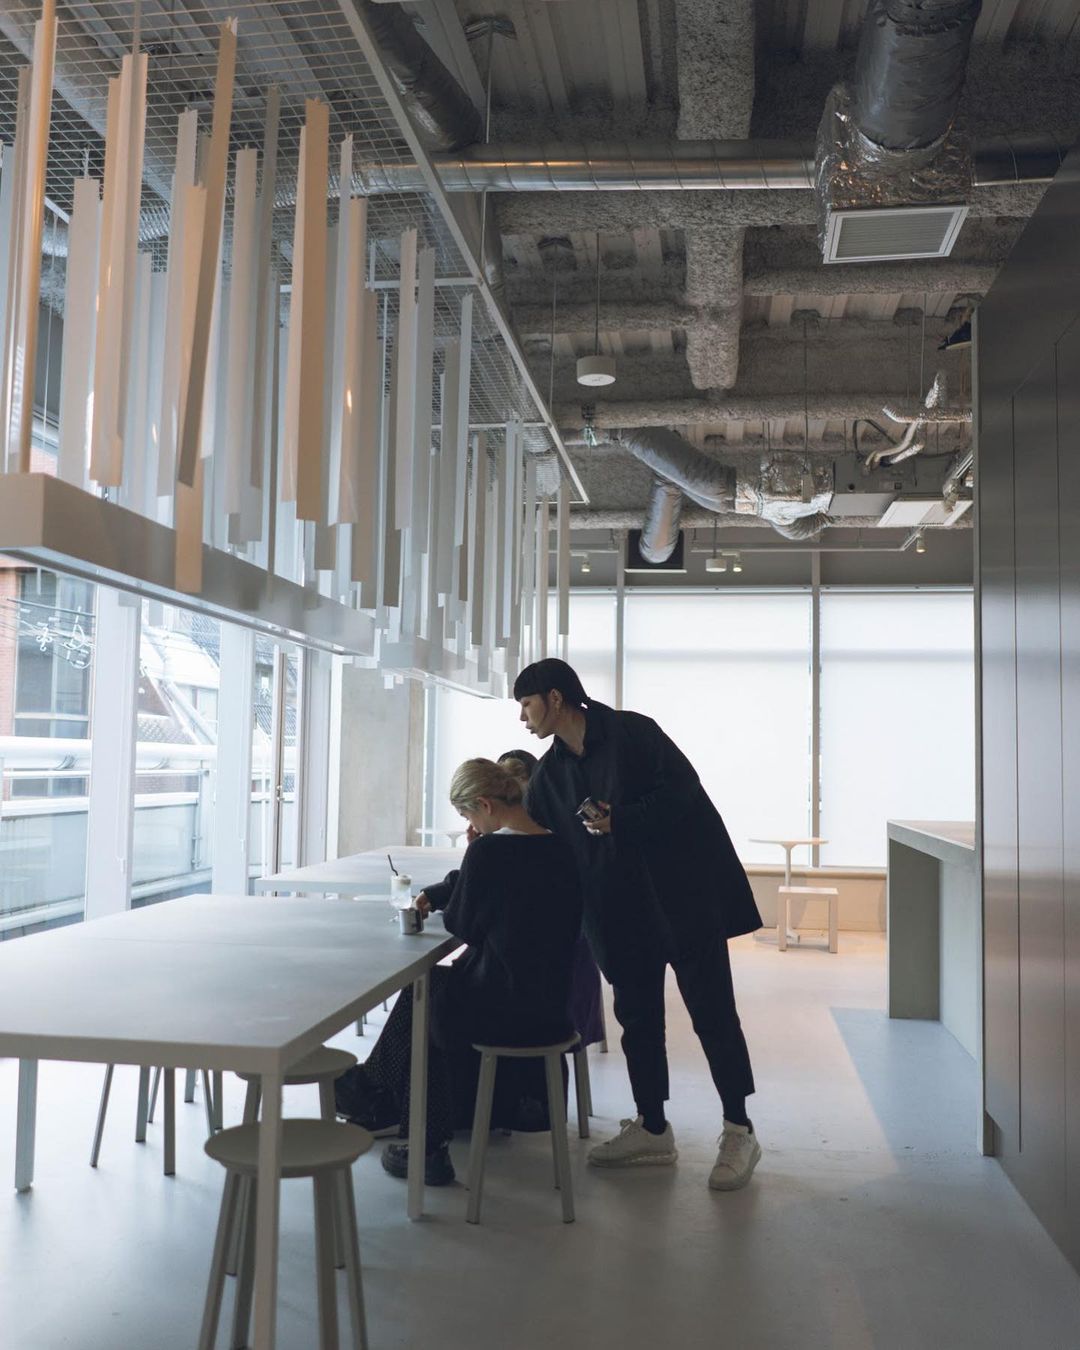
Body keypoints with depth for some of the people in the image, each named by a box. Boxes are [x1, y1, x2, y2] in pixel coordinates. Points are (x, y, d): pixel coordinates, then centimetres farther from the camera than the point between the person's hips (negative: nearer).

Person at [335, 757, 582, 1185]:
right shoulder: (560, 845, 3)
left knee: (418, 996, 19)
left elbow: (462, 925, -6)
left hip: (507, 1007, -7)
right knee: (438, 990, 26)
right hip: (554, 1003, 7)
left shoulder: (489, 849, -17)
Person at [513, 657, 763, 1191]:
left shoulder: (632, 733, -11)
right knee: (637, 1015, 11)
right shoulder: (549, 775, 9)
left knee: (711, 1010, -2)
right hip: (621, 908, 7)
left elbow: (684, 790, -16)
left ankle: (739, 1132, 10)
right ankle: (651, 1130, 24)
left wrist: (622, 820, -23)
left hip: (682, 891, -7)